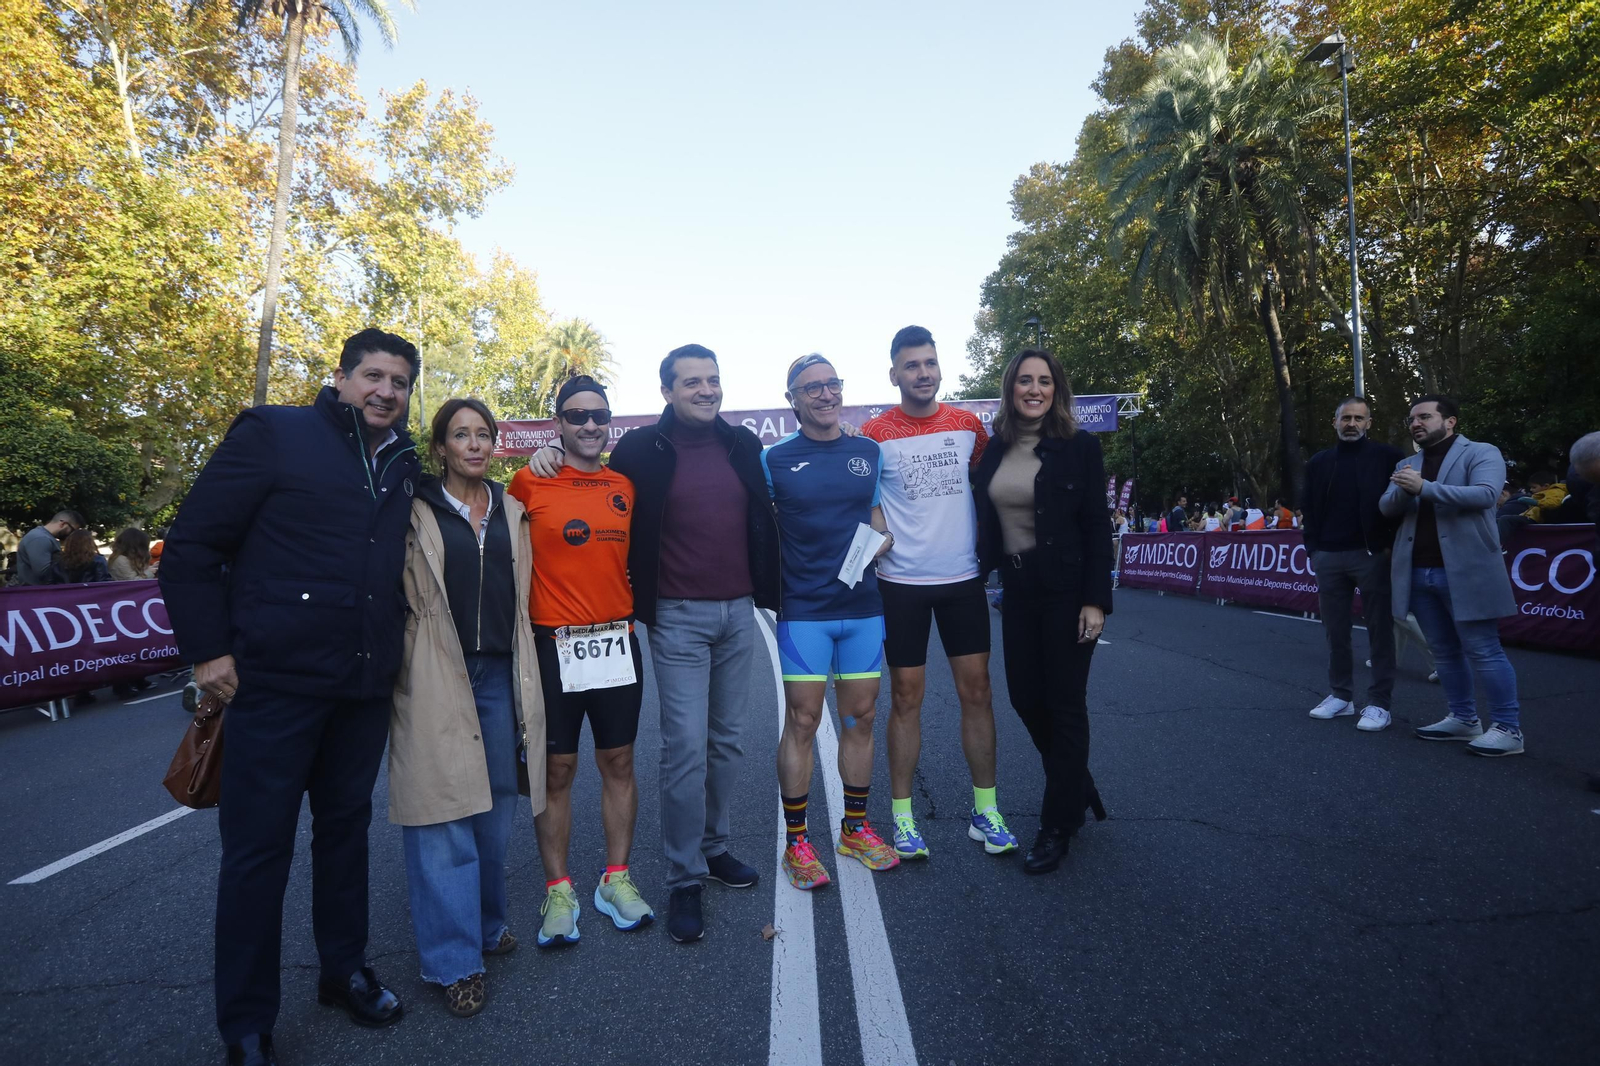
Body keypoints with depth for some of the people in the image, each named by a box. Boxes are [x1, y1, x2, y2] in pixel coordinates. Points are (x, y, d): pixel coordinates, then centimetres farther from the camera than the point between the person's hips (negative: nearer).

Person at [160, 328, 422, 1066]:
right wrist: (207, 649, -9)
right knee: (258, 846, 5)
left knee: (346, 826, 17)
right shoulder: (274, 435, -5)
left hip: (365, 685, 5)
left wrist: (393, 640, 10)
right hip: (276, 680, -5)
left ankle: (344, 972, 35)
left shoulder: (404, 466, 10)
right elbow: (192, 545, -6)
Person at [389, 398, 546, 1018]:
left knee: (494, 804, 12)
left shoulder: (512, 512, 13)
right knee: (443, 811, -4)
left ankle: (487, 921, 30)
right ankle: (454, 959, 6)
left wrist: (524, 675, 16)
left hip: (499, 673, 4)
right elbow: (397, 591, 1)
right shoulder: (416, 512, 0)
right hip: (436, 678, -4)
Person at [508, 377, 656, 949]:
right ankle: (558, 890, 21)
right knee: (556, 770, 6)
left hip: (617, 639, 3)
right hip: (553, 644, -3)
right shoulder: (530, 483, -3)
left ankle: (616, 879, 25)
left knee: (618, 762, 10)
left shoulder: (625, 487, 7)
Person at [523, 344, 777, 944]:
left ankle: (715, 847, 30)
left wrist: (768, 590, 12)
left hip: (738, 612, 5)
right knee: (686, 746, -5)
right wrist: (553, 462, -5)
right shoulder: (641, 450, -3)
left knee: (728, 740, 13)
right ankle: (685, 879, 9)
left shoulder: (744, 445, 7)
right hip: (678, 618, -4)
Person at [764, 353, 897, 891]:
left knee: (860, 717, 11)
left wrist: (882, 540, -4)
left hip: (863, 604, 3)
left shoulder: (871, 453, 9)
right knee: (802, 722, 1)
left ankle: (856, 827, 27)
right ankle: (796, 840, 15)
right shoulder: (774, 459, 0)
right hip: (803, 609, -3)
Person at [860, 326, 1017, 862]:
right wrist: (876, 542, -10)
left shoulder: (969, 424, 5)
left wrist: (987, 547, 12)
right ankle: (902, 814, 17)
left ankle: (984, 811, 21)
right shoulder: (875, 434, -5)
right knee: (906, 697, 5)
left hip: (963, 579, 3)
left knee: (976, 691, 7)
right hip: (902, 583, -3)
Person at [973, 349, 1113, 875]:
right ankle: (1078, 788, 35)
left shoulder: (1079, 446, -6)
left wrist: (1095, 600, -13)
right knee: (1025, 697, 11)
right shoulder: (993, 449, 5)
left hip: (1066, 590, -5)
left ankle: (1058, 826, 17)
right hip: (1017, 590, 5)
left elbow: (1097, 528, -8)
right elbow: (985, 521, 9)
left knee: (1064, 704, 4)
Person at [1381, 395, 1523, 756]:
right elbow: (1387, 507, 5)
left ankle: (1508, 729, 4)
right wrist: (1403, 491, -17)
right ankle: (1464, 719, 22)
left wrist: (1424, 488, -25)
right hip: (1418, 573, 6)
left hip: (1464, 571, -6)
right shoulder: (1406, 465, 16)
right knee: (1444, 651, 12)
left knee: (1483, 651, -3)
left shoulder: (1481, 453, -1)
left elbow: (1484, 494, -18)